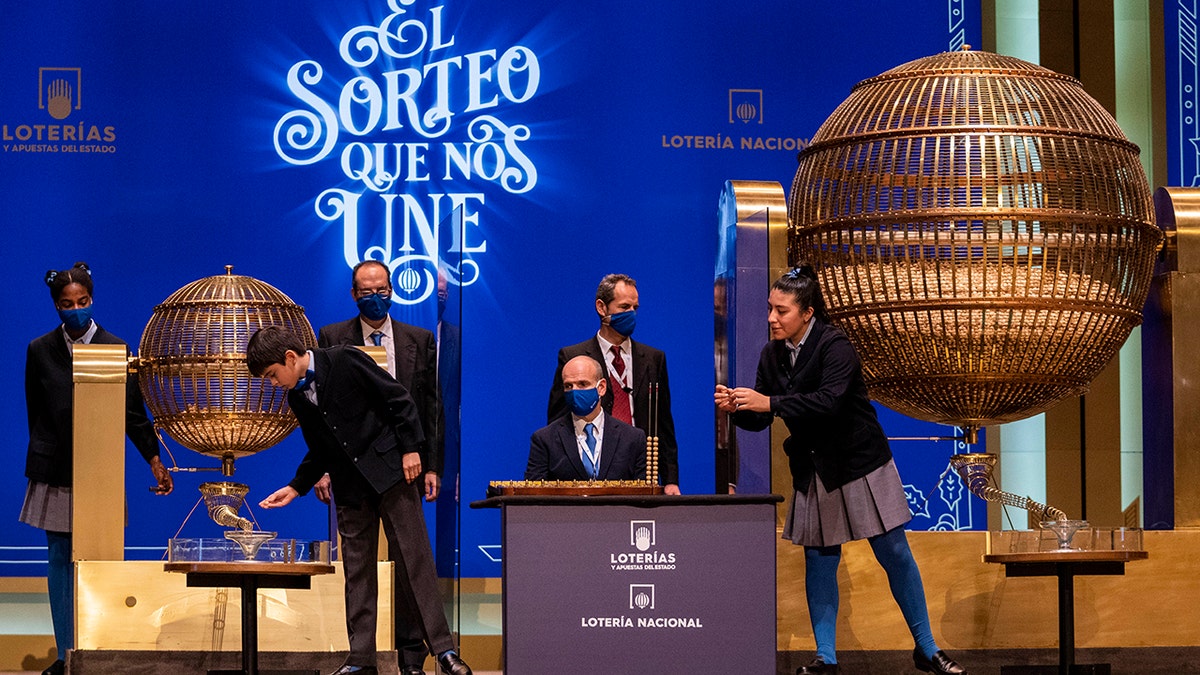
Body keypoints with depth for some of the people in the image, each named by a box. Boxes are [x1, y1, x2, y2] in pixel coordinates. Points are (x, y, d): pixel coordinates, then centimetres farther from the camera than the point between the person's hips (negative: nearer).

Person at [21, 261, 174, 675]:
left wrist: (155, 462, -3)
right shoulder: (40, 351, 3)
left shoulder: (115, 349, -1)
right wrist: (44, 455, 10)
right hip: (55, 471, 2)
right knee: (60, 559, 4)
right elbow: (35, 413, 10)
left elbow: (133, 412, 1)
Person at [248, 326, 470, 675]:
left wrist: (411, 448, -13)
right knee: (357, 570, 5)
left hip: (390, 470, -6)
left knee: (414, 560, -5)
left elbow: (399, 400, -9)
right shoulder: (297, 397, 9)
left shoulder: (346, 360, -10)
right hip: (350, 486, 6)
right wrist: (296, 487, 10)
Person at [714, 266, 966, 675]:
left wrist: (769, 402, -36)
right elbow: (761, 419, 3)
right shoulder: (772, 355, 2)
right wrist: (736, 408, -18)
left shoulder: (835, 346, -17)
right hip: (814, 470, 5)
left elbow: (828, 401, -33)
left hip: (860, 464, -5)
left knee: (895, 554, 1)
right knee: (819, 562, 4)